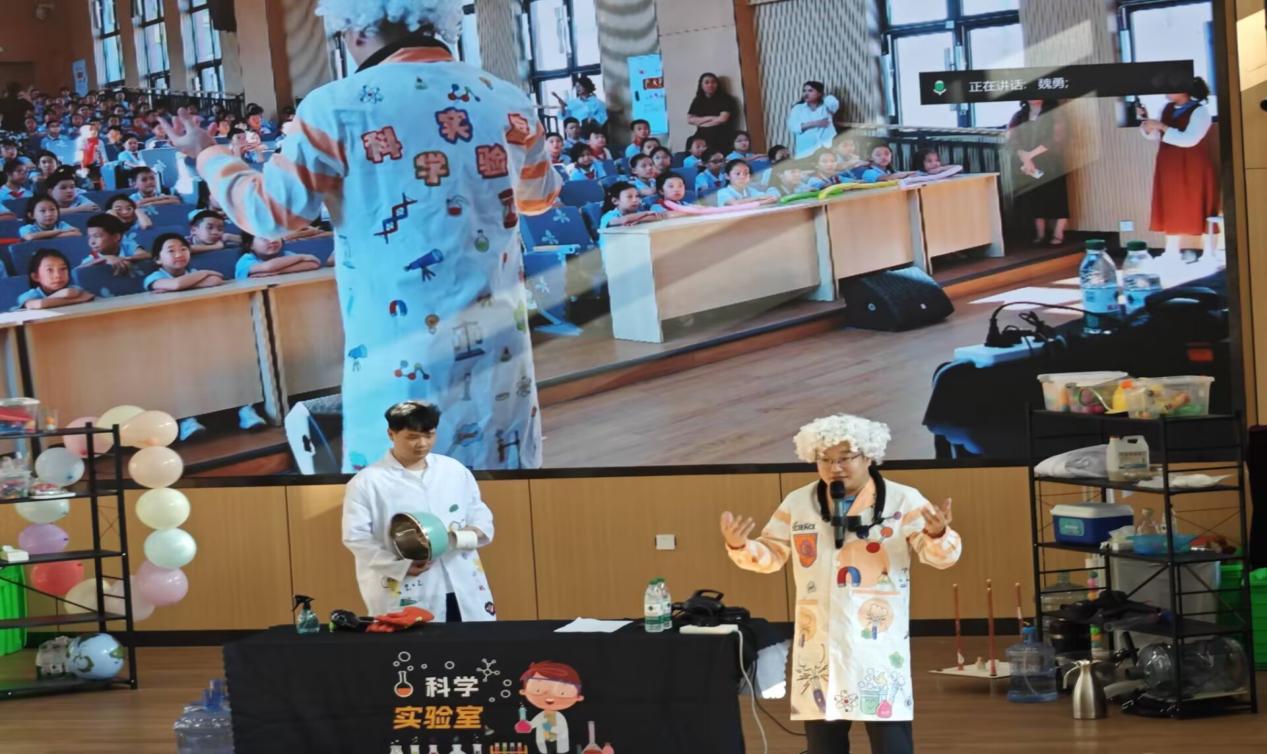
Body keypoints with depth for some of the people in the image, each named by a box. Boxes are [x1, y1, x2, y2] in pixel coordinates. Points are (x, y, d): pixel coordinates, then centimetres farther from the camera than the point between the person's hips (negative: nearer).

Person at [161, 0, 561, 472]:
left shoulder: (337, 108, -10)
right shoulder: (508, 101, 3)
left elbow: (272, 211, -2)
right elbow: (540, 195, 20)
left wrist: (207, 155, 15)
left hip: (404, 358, -4)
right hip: (499, 346, 4)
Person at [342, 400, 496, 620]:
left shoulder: (455, 470, 12)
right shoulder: (368, 482, -2)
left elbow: (482, 519, 15)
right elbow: (356, 537, -7)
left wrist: (459, 537, -7)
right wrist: (401, 566, -17)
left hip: (464, 592, 4)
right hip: (407, 599, -4)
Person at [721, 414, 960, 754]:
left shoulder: (902, 500, -3)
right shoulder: (797, 504, 6)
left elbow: (940, 554, -9)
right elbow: (770, 555, 13)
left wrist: (937, 533, -33)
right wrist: (739, 546, -9)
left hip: (878, 646, -3)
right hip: (819, 647, 3)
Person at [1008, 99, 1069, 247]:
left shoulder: (1054, 114, 2)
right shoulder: (1019, 117, 11)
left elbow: (1057, 138, -10)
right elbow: (1011, 140, 0)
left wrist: (1031, 154, -15)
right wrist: (1025, 157, -17)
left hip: (1051, 164, -3)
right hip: (1027, 166, 3)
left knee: (1057, 199, -7)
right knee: (1035, 201, 2)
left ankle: (1058, 234, -3)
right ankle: (1040, 234, 9)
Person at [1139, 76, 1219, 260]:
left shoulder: (1199, 111, -13)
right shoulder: (1167, 109, 7)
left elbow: (1189, 140, -24)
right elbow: (1153, 136, 11)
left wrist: (1162, 126, -24)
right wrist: (1146, 121, -8)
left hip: (1193, 171, -6)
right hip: (1170, 169, 6)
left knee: (1199, 212, -3)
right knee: (1171, 211, 6)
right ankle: (1171, 253, 11)